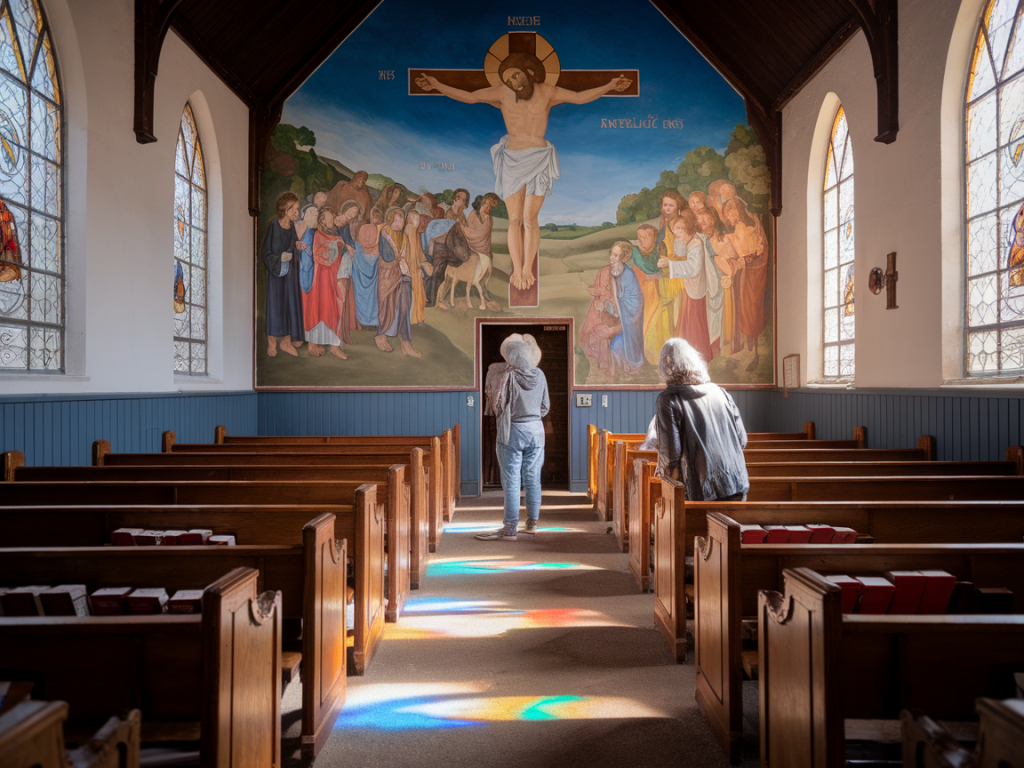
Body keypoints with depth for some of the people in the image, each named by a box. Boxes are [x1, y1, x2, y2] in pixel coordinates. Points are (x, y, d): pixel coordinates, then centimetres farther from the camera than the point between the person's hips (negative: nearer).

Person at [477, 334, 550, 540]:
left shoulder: (507, 376, -16)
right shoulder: (539, 375, 0)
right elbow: (545, 407, 9)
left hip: (512, 432, -5)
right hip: (536, 431, 5)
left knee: (512, 482, -1)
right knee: (533, 479, 12)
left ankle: (510, 528, 1)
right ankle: (532, 523, 22)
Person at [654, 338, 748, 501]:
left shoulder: (668, 399, -8)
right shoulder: (719, 392, 7)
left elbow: (670, 450, -13)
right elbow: (742, 440, 10)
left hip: (702, 492, -5)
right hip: (736, 485, 5)